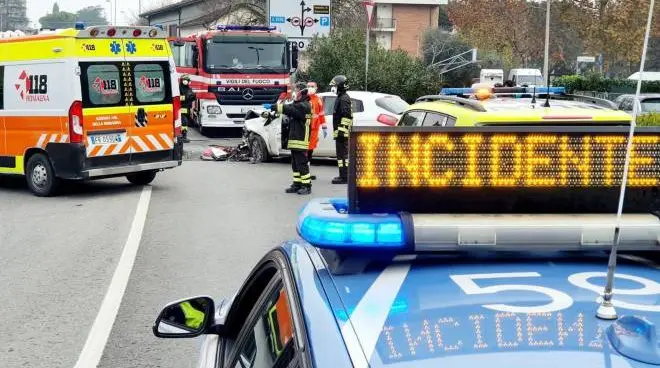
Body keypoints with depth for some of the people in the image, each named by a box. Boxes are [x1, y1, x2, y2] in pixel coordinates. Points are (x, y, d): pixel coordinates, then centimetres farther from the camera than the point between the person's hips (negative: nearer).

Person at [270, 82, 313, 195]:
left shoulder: (304, 106, -14)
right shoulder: (297, 104, 21)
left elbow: (289, 109, -23)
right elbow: (288, 109, 15)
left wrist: (272, 107, -23)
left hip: (301, 140, -10)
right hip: (294, 140, 10)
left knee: (302, 163, -8)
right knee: (295, 163, 13)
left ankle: (307, 186, -4)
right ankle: (297, 184, 19)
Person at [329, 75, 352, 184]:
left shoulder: (344, 99, -14)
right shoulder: (341, 97, 20)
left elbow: (346, 116, -22)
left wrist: (341, 130, -25)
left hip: (342, 131, -11)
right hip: (341, 131, 11)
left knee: (342, 154, -10)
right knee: (343, 153, 14)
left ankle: (344, 177, -11)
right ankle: (344, 176, 19)